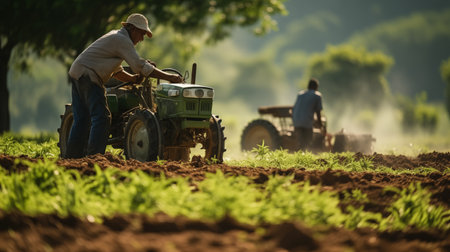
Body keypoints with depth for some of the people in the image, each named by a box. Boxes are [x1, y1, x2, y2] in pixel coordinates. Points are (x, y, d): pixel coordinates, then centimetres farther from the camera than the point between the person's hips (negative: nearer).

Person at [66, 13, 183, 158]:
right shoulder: (122, 40, -9)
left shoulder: (115, 37, 23)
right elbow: (141, 67, -16)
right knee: (101, 117, -12)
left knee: (81, 119, 12)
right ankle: (94, 156, -17)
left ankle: (73, 156, 13)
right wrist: (169, 77, -13)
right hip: (87, 76, -10)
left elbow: (116, 71, 26)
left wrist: (133, 79, 10)